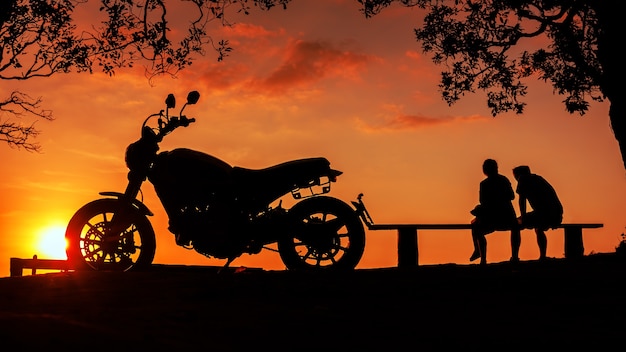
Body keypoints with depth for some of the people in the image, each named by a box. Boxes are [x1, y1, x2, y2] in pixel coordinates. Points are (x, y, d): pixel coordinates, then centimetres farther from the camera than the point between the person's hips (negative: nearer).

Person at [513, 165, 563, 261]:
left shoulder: (523, 179, 10)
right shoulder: (538, 178, 30)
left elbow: (522, 200, 2)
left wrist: (523, 217, 8)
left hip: (543, 213, -7)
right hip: (557, 216, 7)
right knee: (539, 229, 37)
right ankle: (542, 257, 34)